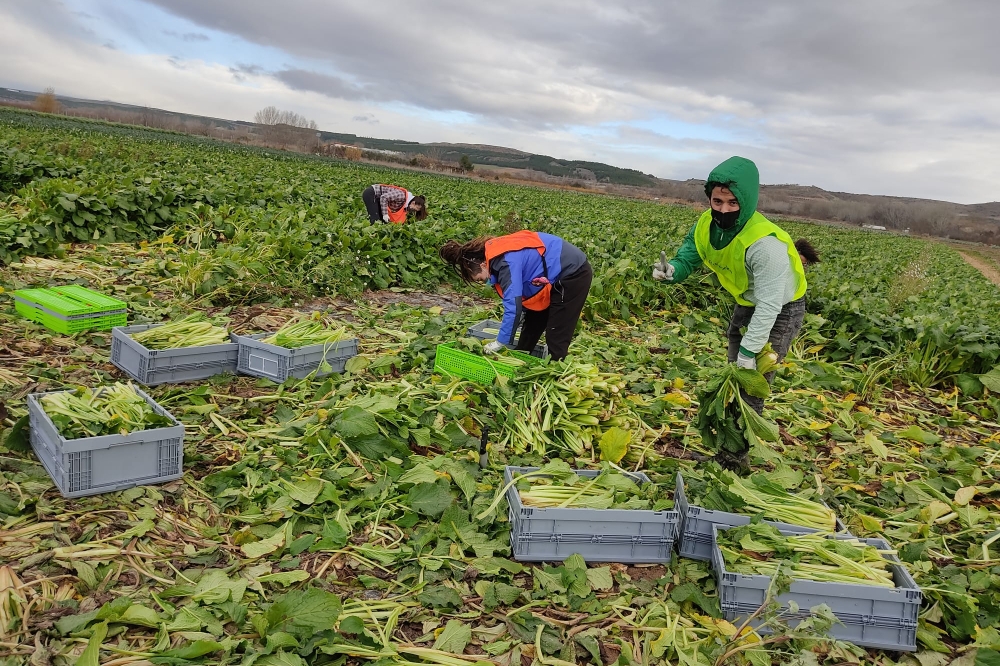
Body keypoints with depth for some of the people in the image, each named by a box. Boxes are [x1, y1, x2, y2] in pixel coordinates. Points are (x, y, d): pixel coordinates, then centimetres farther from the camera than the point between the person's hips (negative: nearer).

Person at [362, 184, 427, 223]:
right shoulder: (402, 196, -26)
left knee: (382, 219, 2)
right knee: (376, 219, -15)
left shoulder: (406, 205, 2)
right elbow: (384, 197, -27)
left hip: (376, 197, 9)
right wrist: (385, 214, -24)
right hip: (370, 194, -9)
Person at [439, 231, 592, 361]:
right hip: (555, 276, 10)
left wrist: (499, 342, -22)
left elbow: (514, 306, -32)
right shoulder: (495, 253, -1)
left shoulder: (507, 262, -30)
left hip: (574, 274, -10)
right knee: (532, 325, 17)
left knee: (556, 334, -4)